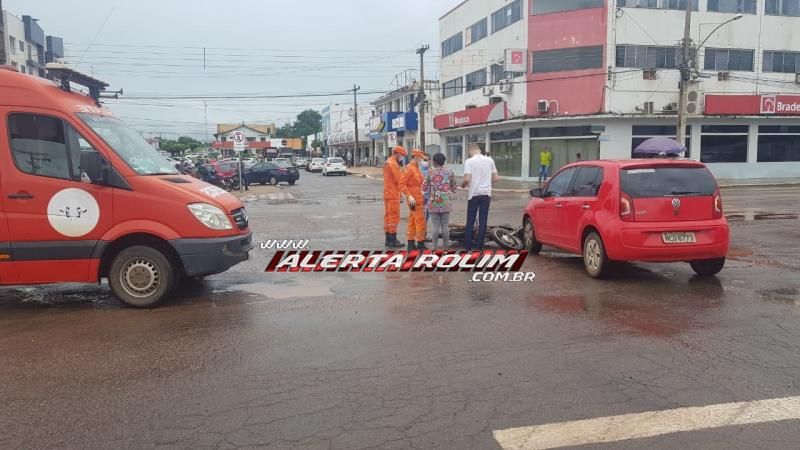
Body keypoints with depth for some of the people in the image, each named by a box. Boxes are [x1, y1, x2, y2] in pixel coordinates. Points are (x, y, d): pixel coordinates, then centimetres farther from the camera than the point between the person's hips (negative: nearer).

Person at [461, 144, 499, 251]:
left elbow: (467, 179, -15)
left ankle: (468, 246, 10)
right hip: (486, 194, 2)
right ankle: (479, 246, 7)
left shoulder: (469, 161, -6)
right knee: (483, 221, 5)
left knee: (470, 221, 7)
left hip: (474, 194, -2)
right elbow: (496, 178, 6)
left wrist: (462, 185, 5)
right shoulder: (489, 160, 5)